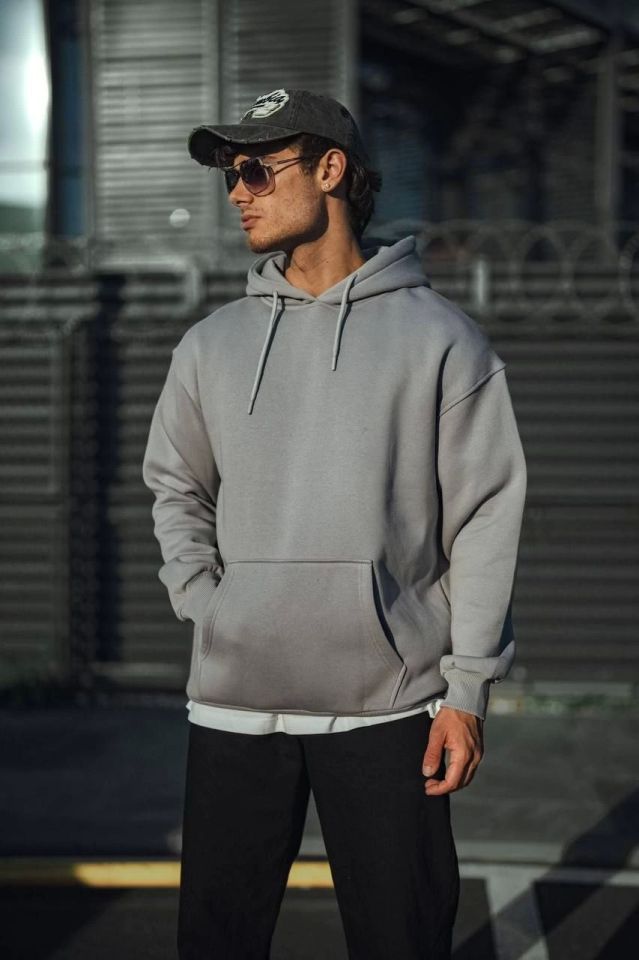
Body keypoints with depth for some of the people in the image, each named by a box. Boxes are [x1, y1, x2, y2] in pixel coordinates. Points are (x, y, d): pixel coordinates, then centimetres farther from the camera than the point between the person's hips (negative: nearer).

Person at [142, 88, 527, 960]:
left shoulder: (438, 337, 0)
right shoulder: (214, 344, 11)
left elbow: (485, 514, -2)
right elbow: (176, 487, 22)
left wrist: (468, 687, -6)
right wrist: (202, 596, 5)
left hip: (389, 707, -3)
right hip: (232, 701, 4)